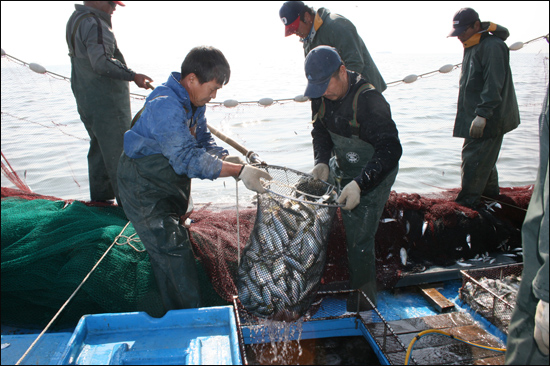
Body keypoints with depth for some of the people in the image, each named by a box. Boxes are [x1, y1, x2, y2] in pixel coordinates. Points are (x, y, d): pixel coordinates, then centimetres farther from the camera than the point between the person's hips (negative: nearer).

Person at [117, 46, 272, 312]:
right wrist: (239, 171, -38)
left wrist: (228, 159, -18)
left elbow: (204, 142, 3)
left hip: (170, 186, 10)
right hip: (144, 191, -10)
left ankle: (174, 312, 36)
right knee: (173, 251, -11)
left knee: (171, 250, 19)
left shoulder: (193, 102, 1)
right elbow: (187, 159, -36)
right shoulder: (165, 106, -30)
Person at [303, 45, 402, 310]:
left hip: (371, 175, -7)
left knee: (359, 241, -9)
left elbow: (390, 149, -32)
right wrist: (321, 162, -11)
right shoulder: (321, 96, -6)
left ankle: (363, 306, 10)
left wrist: (360, 184, -42)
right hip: (340, 169, 8)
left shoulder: (368, 100, -28)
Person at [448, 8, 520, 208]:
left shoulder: (492, 46, -17)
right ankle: (490, 190, 34)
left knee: (474, 157, -10)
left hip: (489, 118, -10)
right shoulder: (472, 47, 15)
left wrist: (482, 114, -28)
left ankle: (467, 202, -4)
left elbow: (494, 85, -24)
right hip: (477, 116, 10)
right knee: (483, 156, 19)